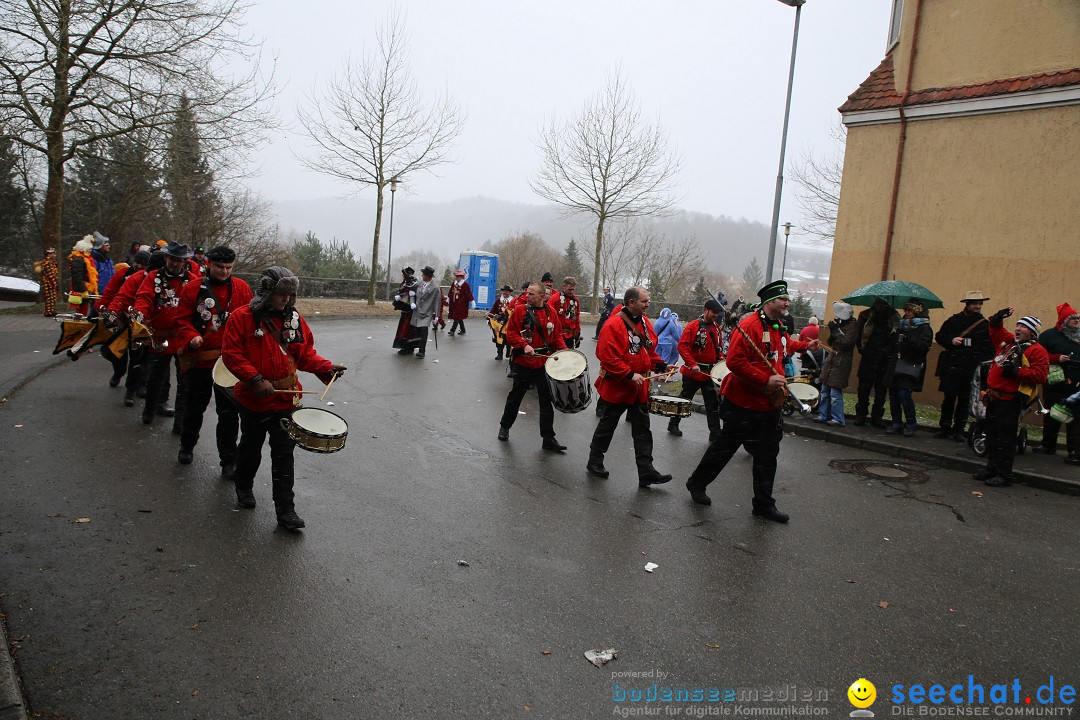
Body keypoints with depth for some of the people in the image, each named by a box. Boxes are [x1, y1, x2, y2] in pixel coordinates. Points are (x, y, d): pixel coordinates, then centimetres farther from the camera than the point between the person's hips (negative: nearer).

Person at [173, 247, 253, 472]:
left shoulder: (242, 288, 2)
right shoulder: (193, 289, -1)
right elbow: (182, 319, -1)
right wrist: (191, 337, -19)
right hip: (199, 358, 0)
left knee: (228, 411, 4)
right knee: (195, 406, 15)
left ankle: (228, 461, 15)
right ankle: (186, 447, 41)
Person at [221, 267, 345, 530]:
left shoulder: (294, 318, 2)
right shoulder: (242, 317, -9)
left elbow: (305, 354, 6)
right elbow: (231, 354, -12)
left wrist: (326, 368, -12)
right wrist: (256, 379, -21)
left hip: (286, 399, 2)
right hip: (253, 399, -2)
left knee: (284, 452, 2)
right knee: (251, 446, 19)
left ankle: (285, 508, 8)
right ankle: (244, 486, 46)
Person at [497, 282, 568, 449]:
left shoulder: (551, 312, 3)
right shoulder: (520, 310, -6)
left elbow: (557, 335, 8)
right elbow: (511, 333, -7)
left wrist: (564, 349, -7)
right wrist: (524, 345, -21)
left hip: (544, 363, 2)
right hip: (523, 362, -2)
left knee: (547, 400, 4)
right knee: (515, 396, 12)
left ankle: (548, 439, 10)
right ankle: (505, 426, 34)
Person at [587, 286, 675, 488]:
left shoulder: (644, 322, 6)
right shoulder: (613, 325, -19)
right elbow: (608, 357, -24)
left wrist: (660, 366, 1)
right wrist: (629, 375, -25)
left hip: (640, 387, 7)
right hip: (617, 386, -7)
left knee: (642, 429, 6)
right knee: (607, 425, 9)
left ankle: (646, 472, 10)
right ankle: (594, 462, 27)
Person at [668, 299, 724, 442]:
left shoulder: (716, 327, 9)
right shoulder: (693, 326, -13)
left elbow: (719, 346, 21)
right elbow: (682, 346, -17)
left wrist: (720, 358, 2)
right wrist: (692, 364, -23)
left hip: (710, 372, 6)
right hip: (693, 372, -6)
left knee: (713, 403, 5)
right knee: (684, 399, 9)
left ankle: (715, 434, 10)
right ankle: (673, 424, 27)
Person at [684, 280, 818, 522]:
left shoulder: (779, 327, 10)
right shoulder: (749, 326, -19)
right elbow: (735, 361, -27)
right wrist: (766, 380, -27)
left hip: (769, 405, 8)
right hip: (743, 404, -8)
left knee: (767, 455, 12)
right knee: (725, 447, 6)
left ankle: (764, 504, 23)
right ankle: (697, 483, 26)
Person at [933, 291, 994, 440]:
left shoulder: (985, 324, 7)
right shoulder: (954, 320, 6)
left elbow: (990, 348, 7)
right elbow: (939, 336, 10)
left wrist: (984, 364, -6)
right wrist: (951, 340, -10)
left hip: (972, 369, 0)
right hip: (952, 367, 0)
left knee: (965, 399, 4)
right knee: (949, 397, 3)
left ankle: (958, 430, 13)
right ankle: (944, 427, 13)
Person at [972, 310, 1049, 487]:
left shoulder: (1037, 351, -6)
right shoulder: (1008, 341, 15)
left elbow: (1040, 375, -16)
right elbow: (996, 331, 33)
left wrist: (1017, 371, -22)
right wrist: (997, 319, 15)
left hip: (1010, 401, -8)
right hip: (993, 397, 8)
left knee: (1005, 440, -5)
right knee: (992, 436, 15)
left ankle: (1004, 476, 2)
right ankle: (991, 469, 25)